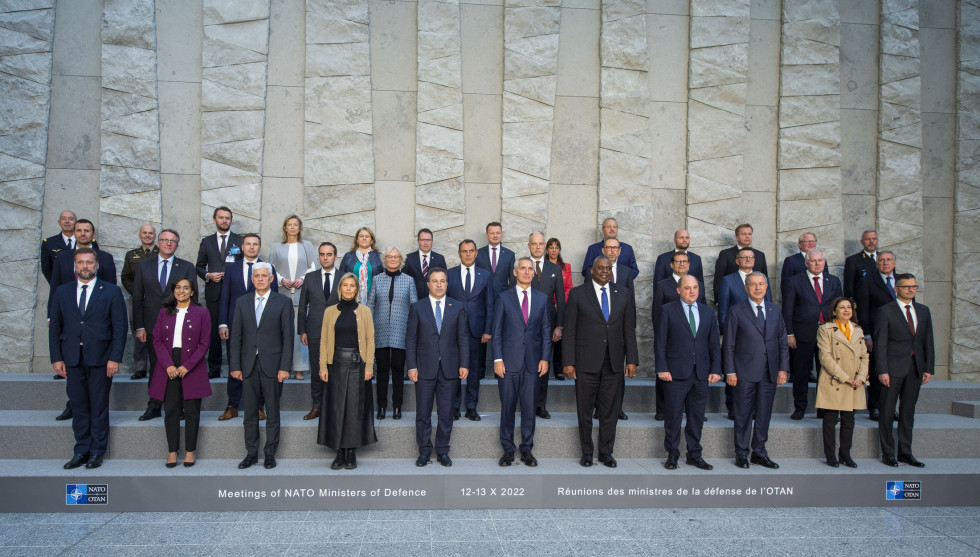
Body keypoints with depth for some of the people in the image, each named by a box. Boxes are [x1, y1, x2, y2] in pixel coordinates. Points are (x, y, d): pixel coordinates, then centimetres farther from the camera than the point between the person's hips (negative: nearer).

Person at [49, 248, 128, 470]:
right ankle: (81, 451, 18)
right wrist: (56, 358, 3)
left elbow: (120, 327, -2)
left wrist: (115, 358, -9)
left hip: (100, 358, -3)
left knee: (99, 406, 3)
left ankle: (97, 452, 13)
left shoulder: (111, 292, 1)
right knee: (78, 406, 8)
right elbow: (54, 327, 11)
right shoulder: (62, 292, 10)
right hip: (73, 358, 3)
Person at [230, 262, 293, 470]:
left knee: (272, 413, 6)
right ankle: (251, 453, 20)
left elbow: (288, 337, -3)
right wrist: (235, 366, 1)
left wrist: (285, 367, -9)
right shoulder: (242, 302, 8)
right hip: (248, 365, 3)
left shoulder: (283, 302, 0)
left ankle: (270, 453, 17)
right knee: (250, 413, 9)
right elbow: (236, 336, 7)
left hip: (272, 365, -2)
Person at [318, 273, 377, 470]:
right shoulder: (330, 311, 7)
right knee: (336, 407, 1)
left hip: (357, 363, -1)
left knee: (355, 407, 0)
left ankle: (352, 452, 9)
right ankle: (340, 452, 10)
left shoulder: (364, 311, 4)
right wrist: (323, 367, -3)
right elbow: (324, 340, 6)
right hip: (336, 363, 1)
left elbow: (370, 340, 2)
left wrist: (369, 366, -6)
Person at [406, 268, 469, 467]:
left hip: (449, 368, 1)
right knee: (423, 413, 5)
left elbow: (463, 337, 5)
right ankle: (424, 451, 19)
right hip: (425, 368, -1)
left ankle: (442, 451, 19)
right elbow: (410, 339, 2)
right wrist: (411, 366, -5)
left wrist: (463, 364, -2)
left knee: (446, 413, 6)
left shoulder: (457, 307, 5)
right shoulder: (417, 307, 3)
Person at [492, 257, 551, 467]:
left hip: (532, 362, 2)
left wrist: (545, 358, 1)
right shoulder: (504, 297, 4)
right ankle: (508, 449, 15)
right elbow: (497, 331, 2)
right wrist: (497, 359, -6)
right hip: (509, 362, -2)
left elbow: (546, 331, 10)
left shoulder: (542, 299, 10)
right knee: (507, 407, 3)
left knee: (529, 407, 5)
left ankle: (527, 449, 16)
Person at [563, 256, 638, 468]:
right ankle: (586, 452, 20)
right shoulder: (577, 293, 0)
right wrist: (569, 362, -7)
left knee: (610, 410, 7)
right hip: (587, 361, -2)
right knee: (585, 409, 6)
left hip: (613, 362, 3)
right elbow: (569, 330, -2)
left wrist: (631, 359, 3)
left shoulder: (621, 294, 10)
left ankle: (606, 452, 21)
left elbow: (629, 329, 10)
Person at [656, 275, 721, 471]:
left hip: (701, 374, 4)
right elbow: (660, 342, -3)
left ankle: (694, 454, 22)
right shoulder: (668, 311, 0)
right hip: (676, 373, -4)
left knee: (697, 417, 10)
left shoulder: (708, 312, 12)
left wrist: (715, 369, 4)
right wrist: (662, 368, -10)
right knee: (673, 416, 2)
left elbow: (714, 344, 12)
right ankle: (672, 455, 14)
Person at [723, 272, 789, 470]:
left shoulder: (775, 310, 10)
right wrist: (730, 371, -8)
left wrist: (783, 368, 3)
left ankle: (759, 453, 22)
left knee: (764, 414, 10)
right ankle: (741, 453, 16)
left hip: (769, 373, 4)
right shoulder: (737, 311, -2)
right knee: (743, 414, 3)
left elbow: (782, 342, 11)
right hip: (745, 373, -4)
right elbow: (729, 344, -2)